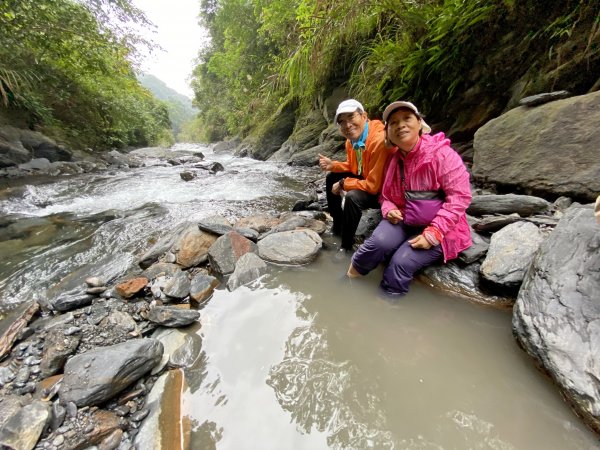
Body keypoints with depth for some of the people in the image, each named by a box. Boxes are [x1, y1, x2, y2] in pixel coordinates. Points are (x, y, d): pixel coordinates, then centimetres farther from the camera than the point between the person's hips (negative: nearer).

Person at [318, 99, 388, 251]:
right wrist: (332, 165, -4)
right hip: (365, 179, 9)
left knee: (353, 197, -34)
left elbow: (374, 185, -32)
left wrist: (343, 184, -21)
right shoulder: (351, 140, -4)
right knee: (332, 178, 9)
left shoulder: (379, 140, -32)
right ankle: (338, 226, 17)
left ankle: (346, 246, -13)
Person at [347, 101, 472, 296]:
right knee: (379, 243, -27)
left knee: (401, 262, -23)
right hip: (403, 220, 4)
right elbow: (386, 194, 14)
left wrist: (433, 233, -23)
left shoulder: (441, 153, -16)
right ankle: (348, 280, -7)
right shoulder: (392, 159, 1)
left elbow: (460, 196, -18)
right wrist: (389, 210, -10)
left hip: (438, 230, -3)